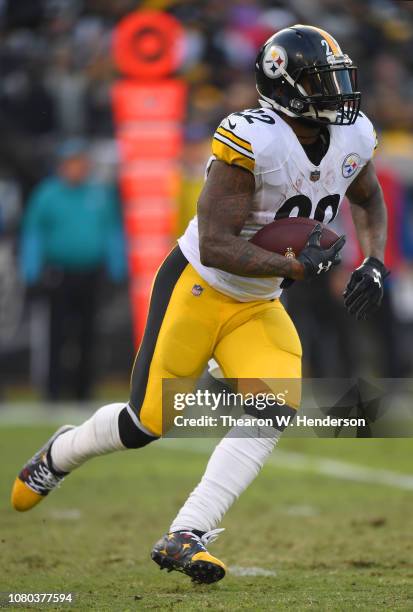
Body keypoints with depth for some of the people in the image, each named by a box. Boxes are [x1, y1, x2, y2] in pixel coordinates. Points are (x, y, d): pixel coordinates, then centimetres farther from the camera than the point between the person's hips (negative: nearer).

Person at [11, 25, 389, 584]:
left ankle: (185, 536, -14)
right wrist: (294, 267, -34)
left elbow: (369, 200, 18)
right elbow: (215, 246, -29)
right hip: (197, 287, -6)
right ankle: (60, 454, 33)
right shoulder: (253, 140, -27)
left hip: (258, 306, 6)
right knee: (148, 422, 0)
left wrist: (374, 264, 2)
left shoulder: (353, 136, -5)